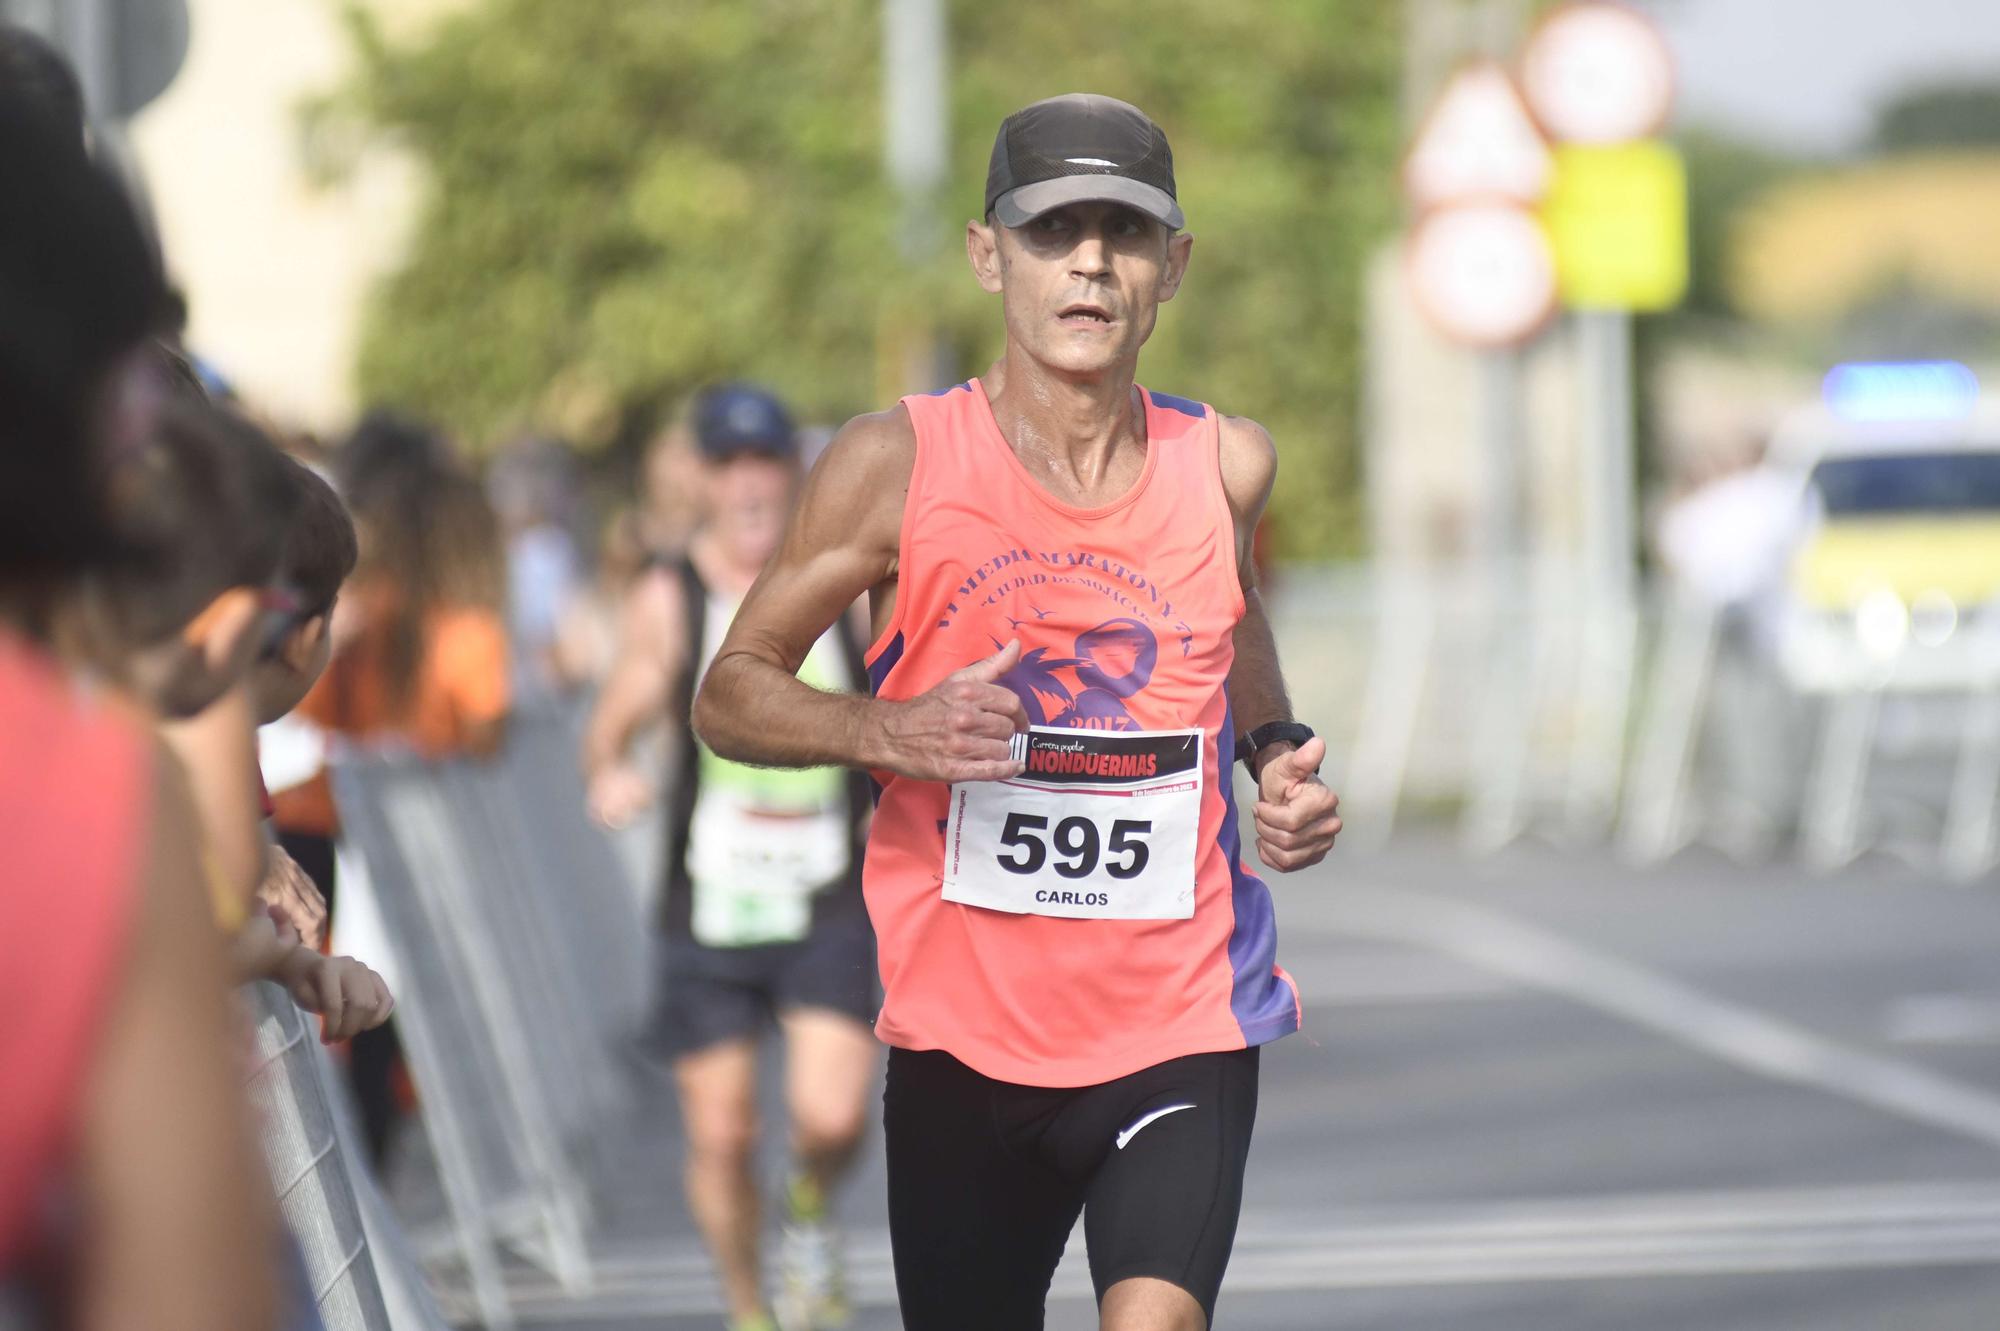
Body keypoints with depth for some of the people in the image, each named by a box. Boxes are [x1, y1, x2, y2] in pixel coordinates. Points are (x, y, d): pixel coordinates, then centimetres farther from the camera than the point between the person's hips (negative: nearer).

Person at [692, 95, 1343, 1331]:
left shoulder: (1226, 464, 1)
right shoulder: (898, 463, -6)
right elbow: (731, 696, -1)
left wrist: (1278, 753, 6)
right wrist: (890, 732, -20)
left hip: (1182, 1027, 0)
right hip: (964, 1034, 0)